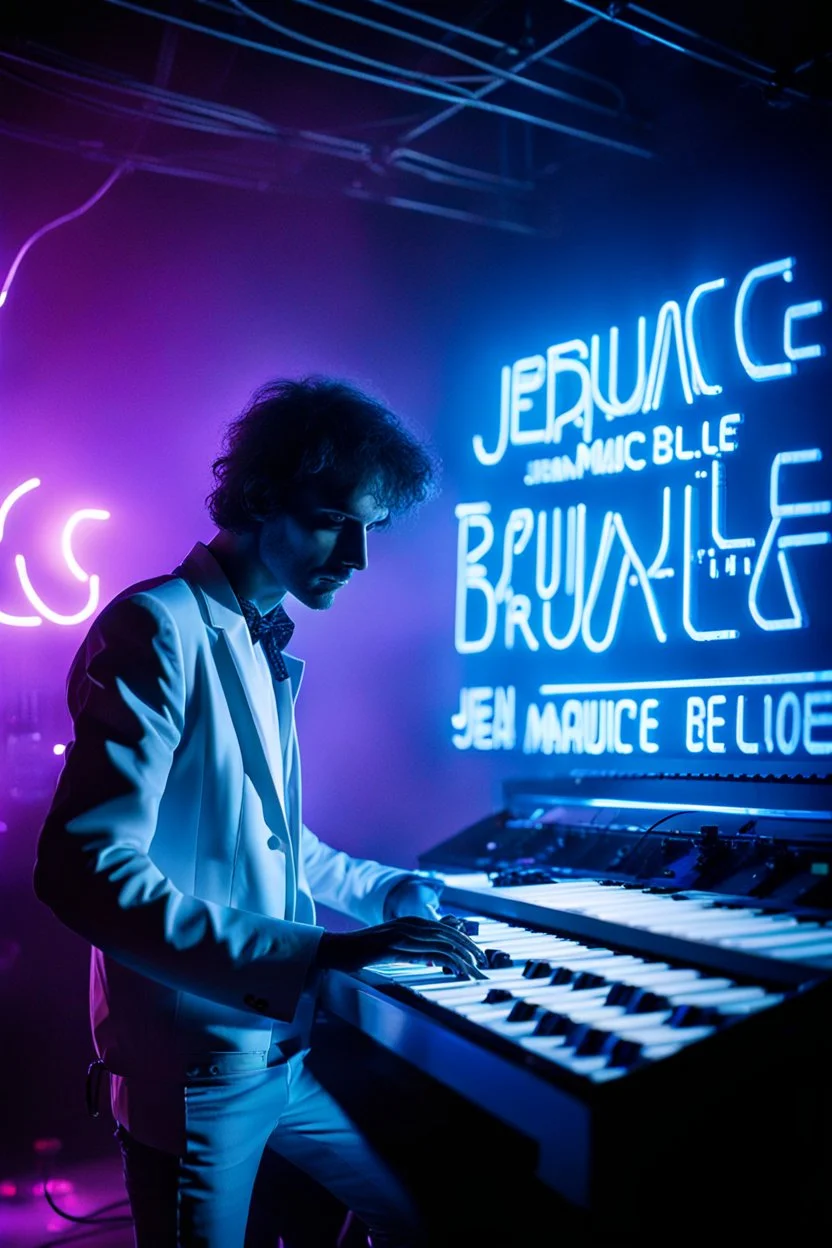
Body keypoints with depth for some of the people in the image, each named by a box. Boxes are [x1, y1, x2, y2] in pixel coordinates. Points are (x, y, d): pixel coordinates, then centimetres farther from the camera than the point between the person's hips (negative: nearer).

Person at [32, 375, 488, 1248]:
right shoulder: (159, 630, -17)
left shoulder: (268, 650, 11)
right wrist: (317, 953, -31)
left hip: (285, 1053, 9)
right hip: (192, 1071, -8)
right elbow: (85, 871, -27)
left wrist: (392, 892, 11)